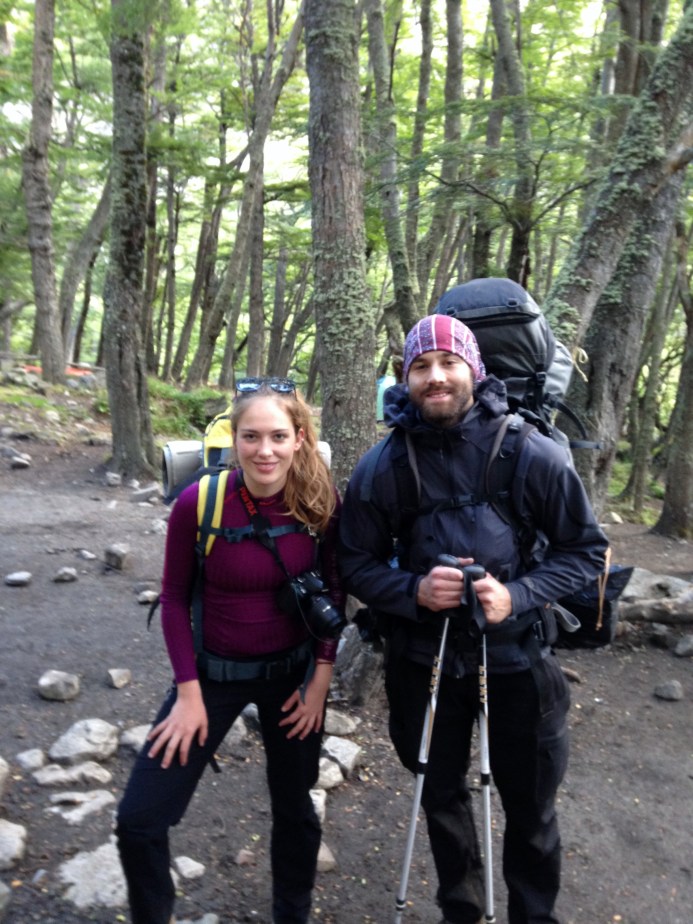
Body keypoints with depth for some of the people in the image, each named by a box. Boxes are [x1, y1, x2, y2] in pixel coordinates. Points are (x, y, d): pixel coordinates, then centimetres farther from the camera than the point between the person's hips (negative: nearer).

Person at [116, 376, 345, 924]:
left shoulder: (321, 502, -15)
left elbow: (334, 590, -2)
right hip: (215, 672, -1)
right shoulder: (198, 503, -20)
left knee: (294, 806, 19)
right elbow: (175, 597, -9)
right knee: (140, 820, -1)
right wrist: (188, 691, -9)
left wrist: (321, 676, -3)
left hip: (294, 671, 2)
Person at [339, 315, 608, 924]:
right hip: (424, 661, 2)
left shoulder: (532, 455, -14)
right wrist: (413, 590, -21)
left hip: (517, 658, -1)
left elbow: (586, 549, -6)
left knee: (530, 807, 17)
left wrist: (518, 594, -22)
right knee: (441, 795, 21)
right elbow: (358, 565, -2)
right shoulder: (380, 468, -10)